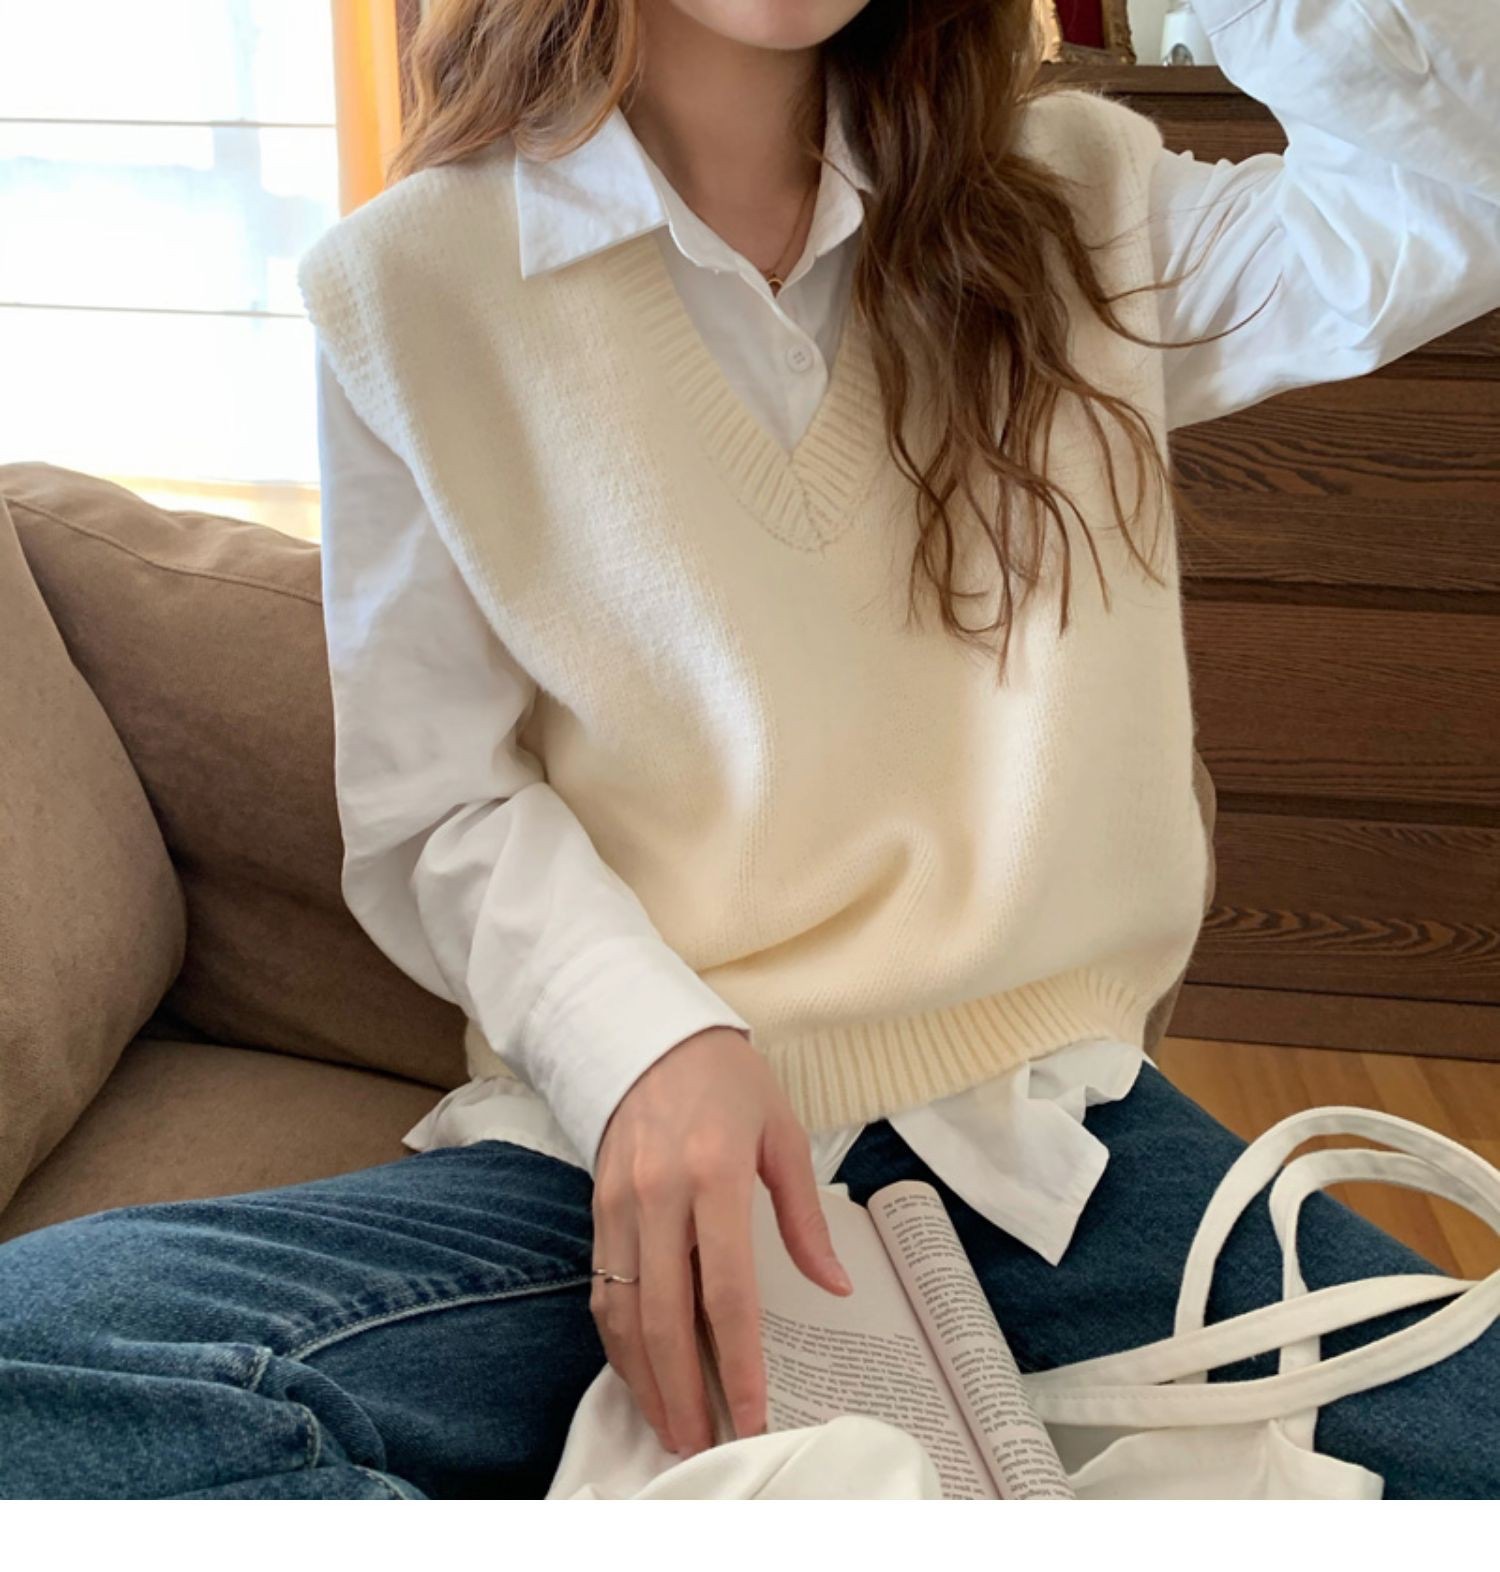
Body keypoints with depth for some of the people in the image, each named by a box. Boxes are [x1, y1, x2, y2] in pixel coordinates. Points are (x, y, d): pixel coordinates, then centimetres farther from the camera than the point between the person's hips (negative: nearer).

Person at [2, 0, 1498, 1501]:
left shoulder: (1070, 204, 9)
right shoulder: (411, 282, 0)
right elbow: (436, 812, -1)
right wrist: (643, 1042, -19)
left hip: (1040, 1122, 2)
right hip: (625, 1141, -1)